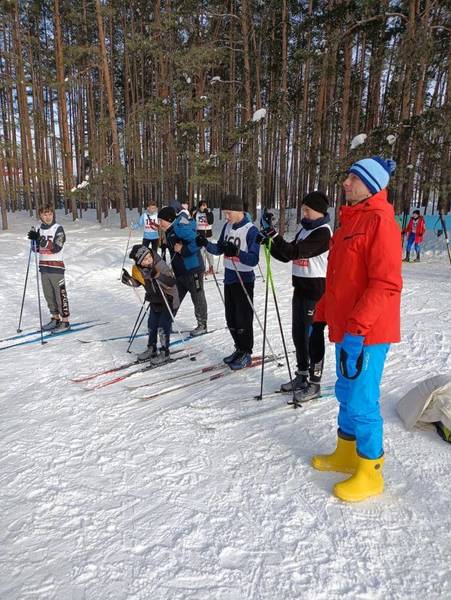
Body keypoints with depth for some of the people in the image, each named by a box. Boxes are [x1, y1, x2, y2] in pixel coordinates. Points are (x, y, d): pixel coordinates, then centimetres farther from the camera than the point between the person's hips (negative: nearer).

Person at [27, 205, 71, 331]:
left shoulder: (58, 228, -7)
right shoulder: (40, 229, 11)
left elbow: (56, 247, -19)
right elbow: (37, 249, 15)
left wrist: (40, 239, -26)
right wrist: (34, 240, -5)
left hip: (56, 267, -7)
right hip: (44, 267, 7)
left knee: (60, 294, -4)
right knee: (48, 295, 12)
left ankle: (65, 321, 2)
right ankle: (55, 318, 24)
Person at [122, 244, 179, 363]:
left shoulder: (161, 266, -28)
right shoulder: (137, 269, -9)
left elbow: (172, 282, -34)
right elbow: (137, 283, 8)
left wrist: (158, 276, -47)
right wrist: (128, 279, -12)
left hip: (168, 299, -6)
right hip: (154, 301, 7)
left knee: (163, 326, -4)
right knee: (152, 325, 14)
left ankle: (164, 353, 9)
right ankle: (151, 349, 31)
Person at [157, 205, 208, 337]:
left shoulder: (180, 228, -20)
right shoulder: (170, 231, 10)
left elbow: (197, 242, -27)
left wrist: (183, 250, -24)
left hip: (193, 270, -10)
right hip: (179, 271, 10)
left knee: (198, 298, 5)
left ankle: (202, 326, 19)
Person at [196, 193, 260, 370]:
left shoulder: (251, 231, -17)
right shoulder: (227, 227, 4)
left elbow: (253, 260, -22)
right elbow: (219, 249, 13)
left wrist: (236, 252, -37)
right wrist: (206, 244, -5)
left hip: (244, 280, -7)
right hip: (229, 278, 7)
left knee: (243, 319, 2)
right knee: (231, 319, 14)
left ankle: (246, 353, 17)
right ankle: (239, 349, 30)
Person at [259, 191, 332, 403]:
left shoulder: (323, 232, -15)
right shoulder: (304, 230, 13)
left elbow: (294, 252, -24)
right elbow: (286, 256, 13)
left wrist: (272, 233, -24)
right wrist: (269, 242, -1)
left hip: (315, 291, -9)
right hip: (300, 288, 9)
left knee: (313, 336, -1)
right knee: (298, 334, 14)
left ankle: (314, 383, 11)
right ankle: (302, 376, 29)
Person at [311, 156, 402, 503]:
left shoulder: (379, 221, -14)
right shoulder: (351, 220, 15)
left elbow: (386, 283, -22)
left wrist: (357, 329, -25)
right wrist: (321, 316, 19)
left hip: (367, 332, -9)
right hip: (346, 328, 9)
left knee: (362, 402, 0)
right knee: (347, 394, 19)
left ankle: (370, 473, 19)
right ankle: (346, 454, 36)